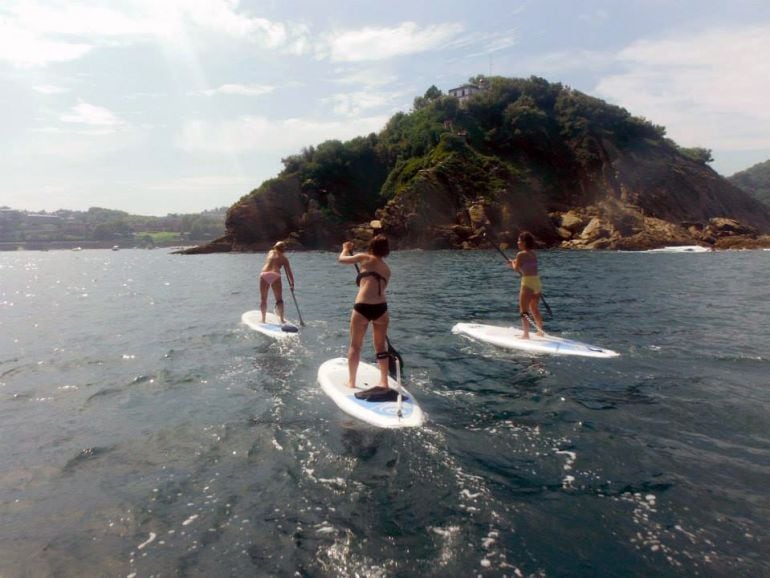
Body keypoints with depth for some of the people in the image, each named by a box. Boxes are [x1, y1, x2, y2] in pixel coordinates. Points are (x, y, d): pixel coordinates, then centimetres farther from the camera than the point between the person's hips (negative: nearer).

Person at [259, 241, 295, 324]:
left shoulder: (270, 252, 24)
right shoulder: (283, 258, 16)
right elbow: (289, 272, 13)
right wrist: (292, 284, 19)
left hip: (264, 274, 2)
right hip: (275, 276, -2)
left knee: (263, 299, 12)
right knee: (279, 299, 5)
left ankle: (263, 319, 13)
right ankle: (282, 319, 1)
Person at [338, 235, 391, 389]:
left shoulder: (365, 258, 6)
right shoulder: (387, 269, 19)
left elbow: (342, 259, 17)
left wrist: (346, 248, 36)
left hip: (363, 307, -4)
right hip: (381, 308, 4)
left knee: (355, 345, 11)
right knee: (381, 346, 16)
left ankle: (351, 382, 20)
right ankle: (384, 382, 22)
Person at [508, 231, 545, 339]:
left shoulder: (521, 254, -11)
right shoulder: (533, 253, 12)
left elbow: (516, 269, -12)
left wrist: (513, 263, 7)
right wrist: (516, 263, 16)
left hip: (528, 283, -8)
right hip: (537, 282, 8)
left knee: (523, 311, 1)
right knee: (534, 309, 22)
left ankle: (526, 334, -1)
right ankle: (540, 331, 29)